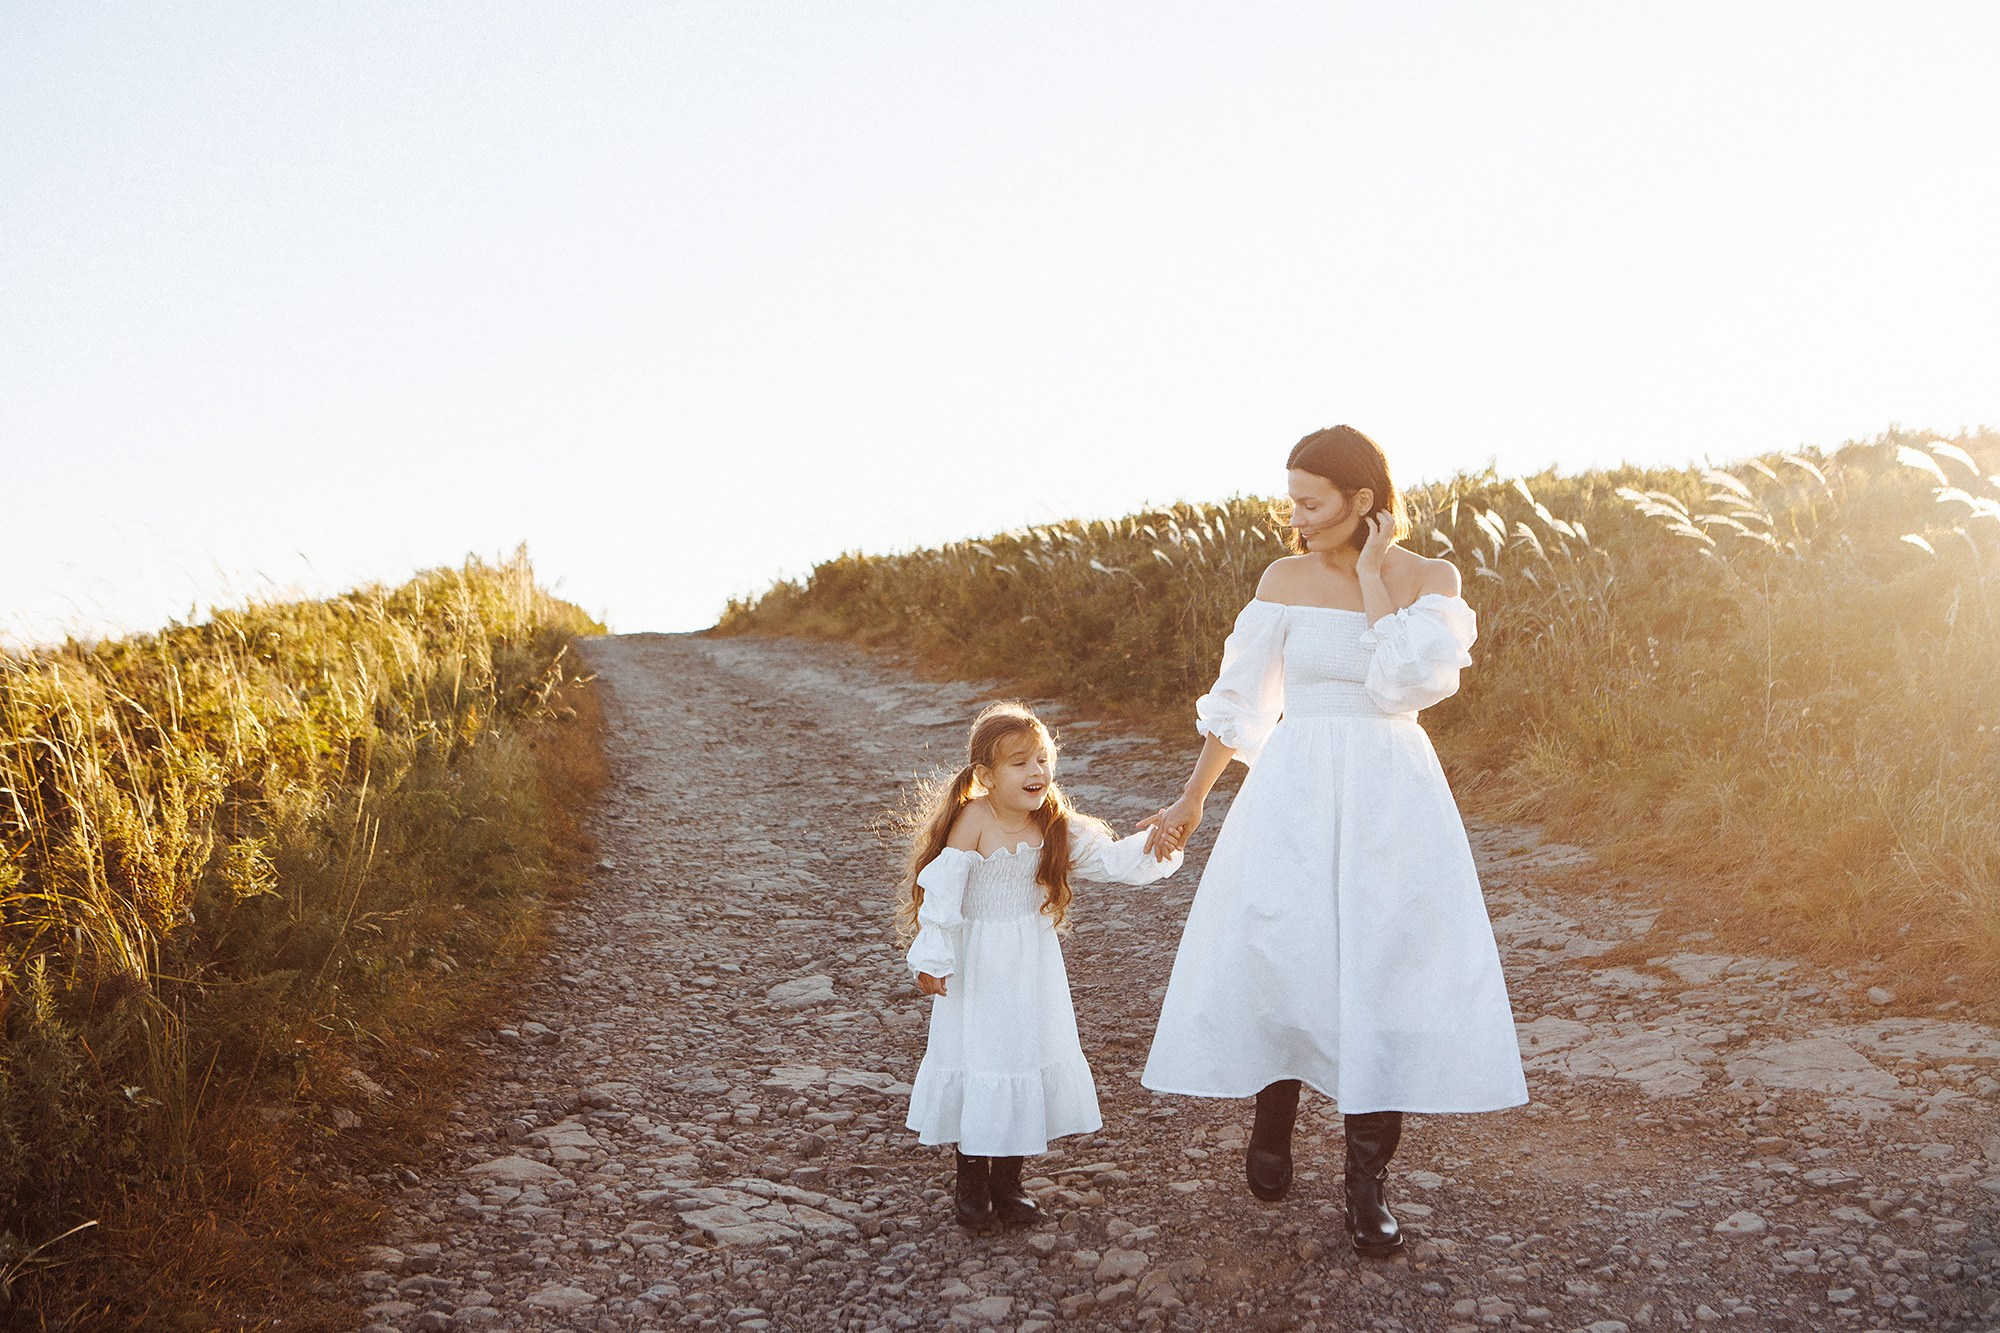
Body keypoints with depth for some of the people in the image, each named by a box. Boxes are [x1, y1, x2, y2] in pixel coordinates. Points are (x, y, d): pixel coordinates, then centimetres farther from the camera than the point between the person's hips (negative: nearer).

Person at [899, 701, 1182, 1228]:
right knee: (976, 1056, 3)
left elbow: (1112, 859, -4)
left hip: (1033, 965, 5)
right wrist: (931, 958, -16)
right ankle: (970, 1179, 22)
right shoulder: (972, 820, -18)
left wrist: (1154, 846, -22)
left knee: (1028, 1056, 10)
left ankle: (1007, 1181, 26)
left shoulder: (1055, 825, -3)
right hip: (978, 966, -5)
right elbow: (942, 888, -17)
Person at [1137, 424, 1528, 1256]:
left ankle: (1367, 1186, 11)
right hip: (1295, 797, 1)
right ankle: (1272, 1126, 31)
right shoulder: (1287, 579, 1)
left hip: (1392, 803, -1)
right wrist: (1190, 802, 10)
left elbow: (1404, 684, -18)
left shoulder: (1432, 580, -2)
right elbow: (1240, 700, 7)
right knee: (1280, 966, 4)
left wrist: (1373, 580, -12)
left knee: (1386, 974, -1)